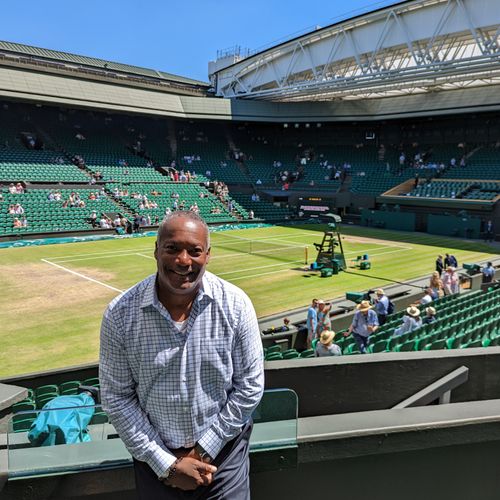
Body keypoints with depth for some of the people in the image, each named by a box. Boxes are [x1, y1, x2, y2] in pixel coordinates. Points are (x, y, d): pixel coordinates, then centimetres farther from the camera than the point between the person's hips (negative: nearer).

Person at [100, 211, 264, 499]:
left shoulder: (235, 304, -15)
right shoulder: (120, 314, -15)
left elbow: (250, 386, -9)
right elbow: (117, 397, -8)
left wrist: (204, 450, -9)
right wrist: (165, 463, -10)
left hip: (223, 450, 0)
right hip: (156, 455, 0)